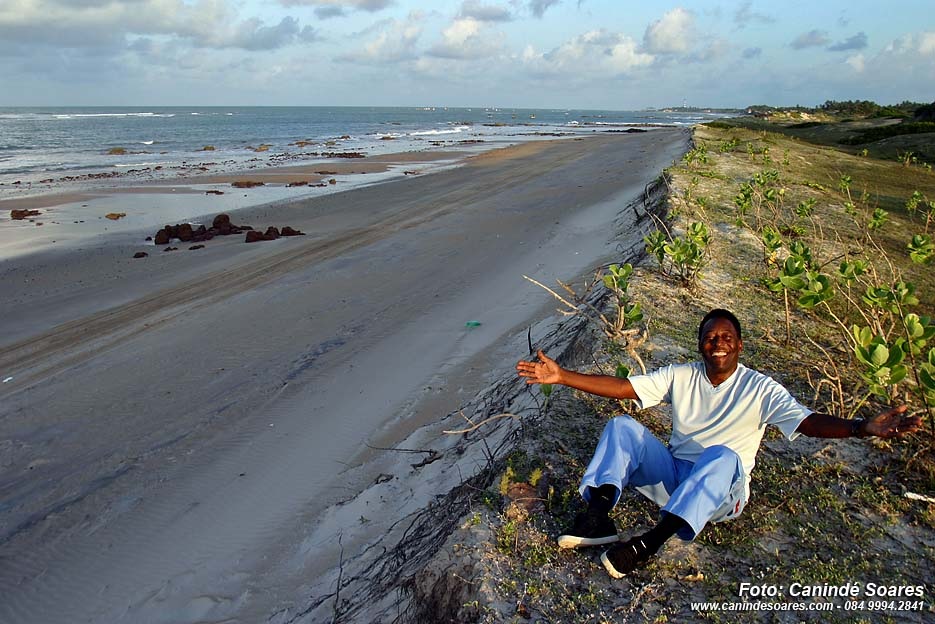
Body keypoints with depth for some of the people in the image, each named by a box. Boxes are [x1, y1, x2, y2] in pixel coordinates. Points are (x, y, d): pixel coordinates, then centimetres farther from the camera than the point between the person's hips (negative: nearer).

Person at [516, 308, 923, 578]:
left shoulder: (759, 389, -5)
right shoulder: (680, 377, 2)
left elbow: (808, 422, -19)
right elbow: (621, 387, -5)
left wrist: (863, 427, -39)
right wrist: (561, 377, -14)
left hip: (721, 494, -3)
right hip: (671, 475, 3)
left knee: (721, 455, -38)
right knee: (622, 426, -19)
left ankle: (650, 541, -41)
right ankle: (598, 517, -34)